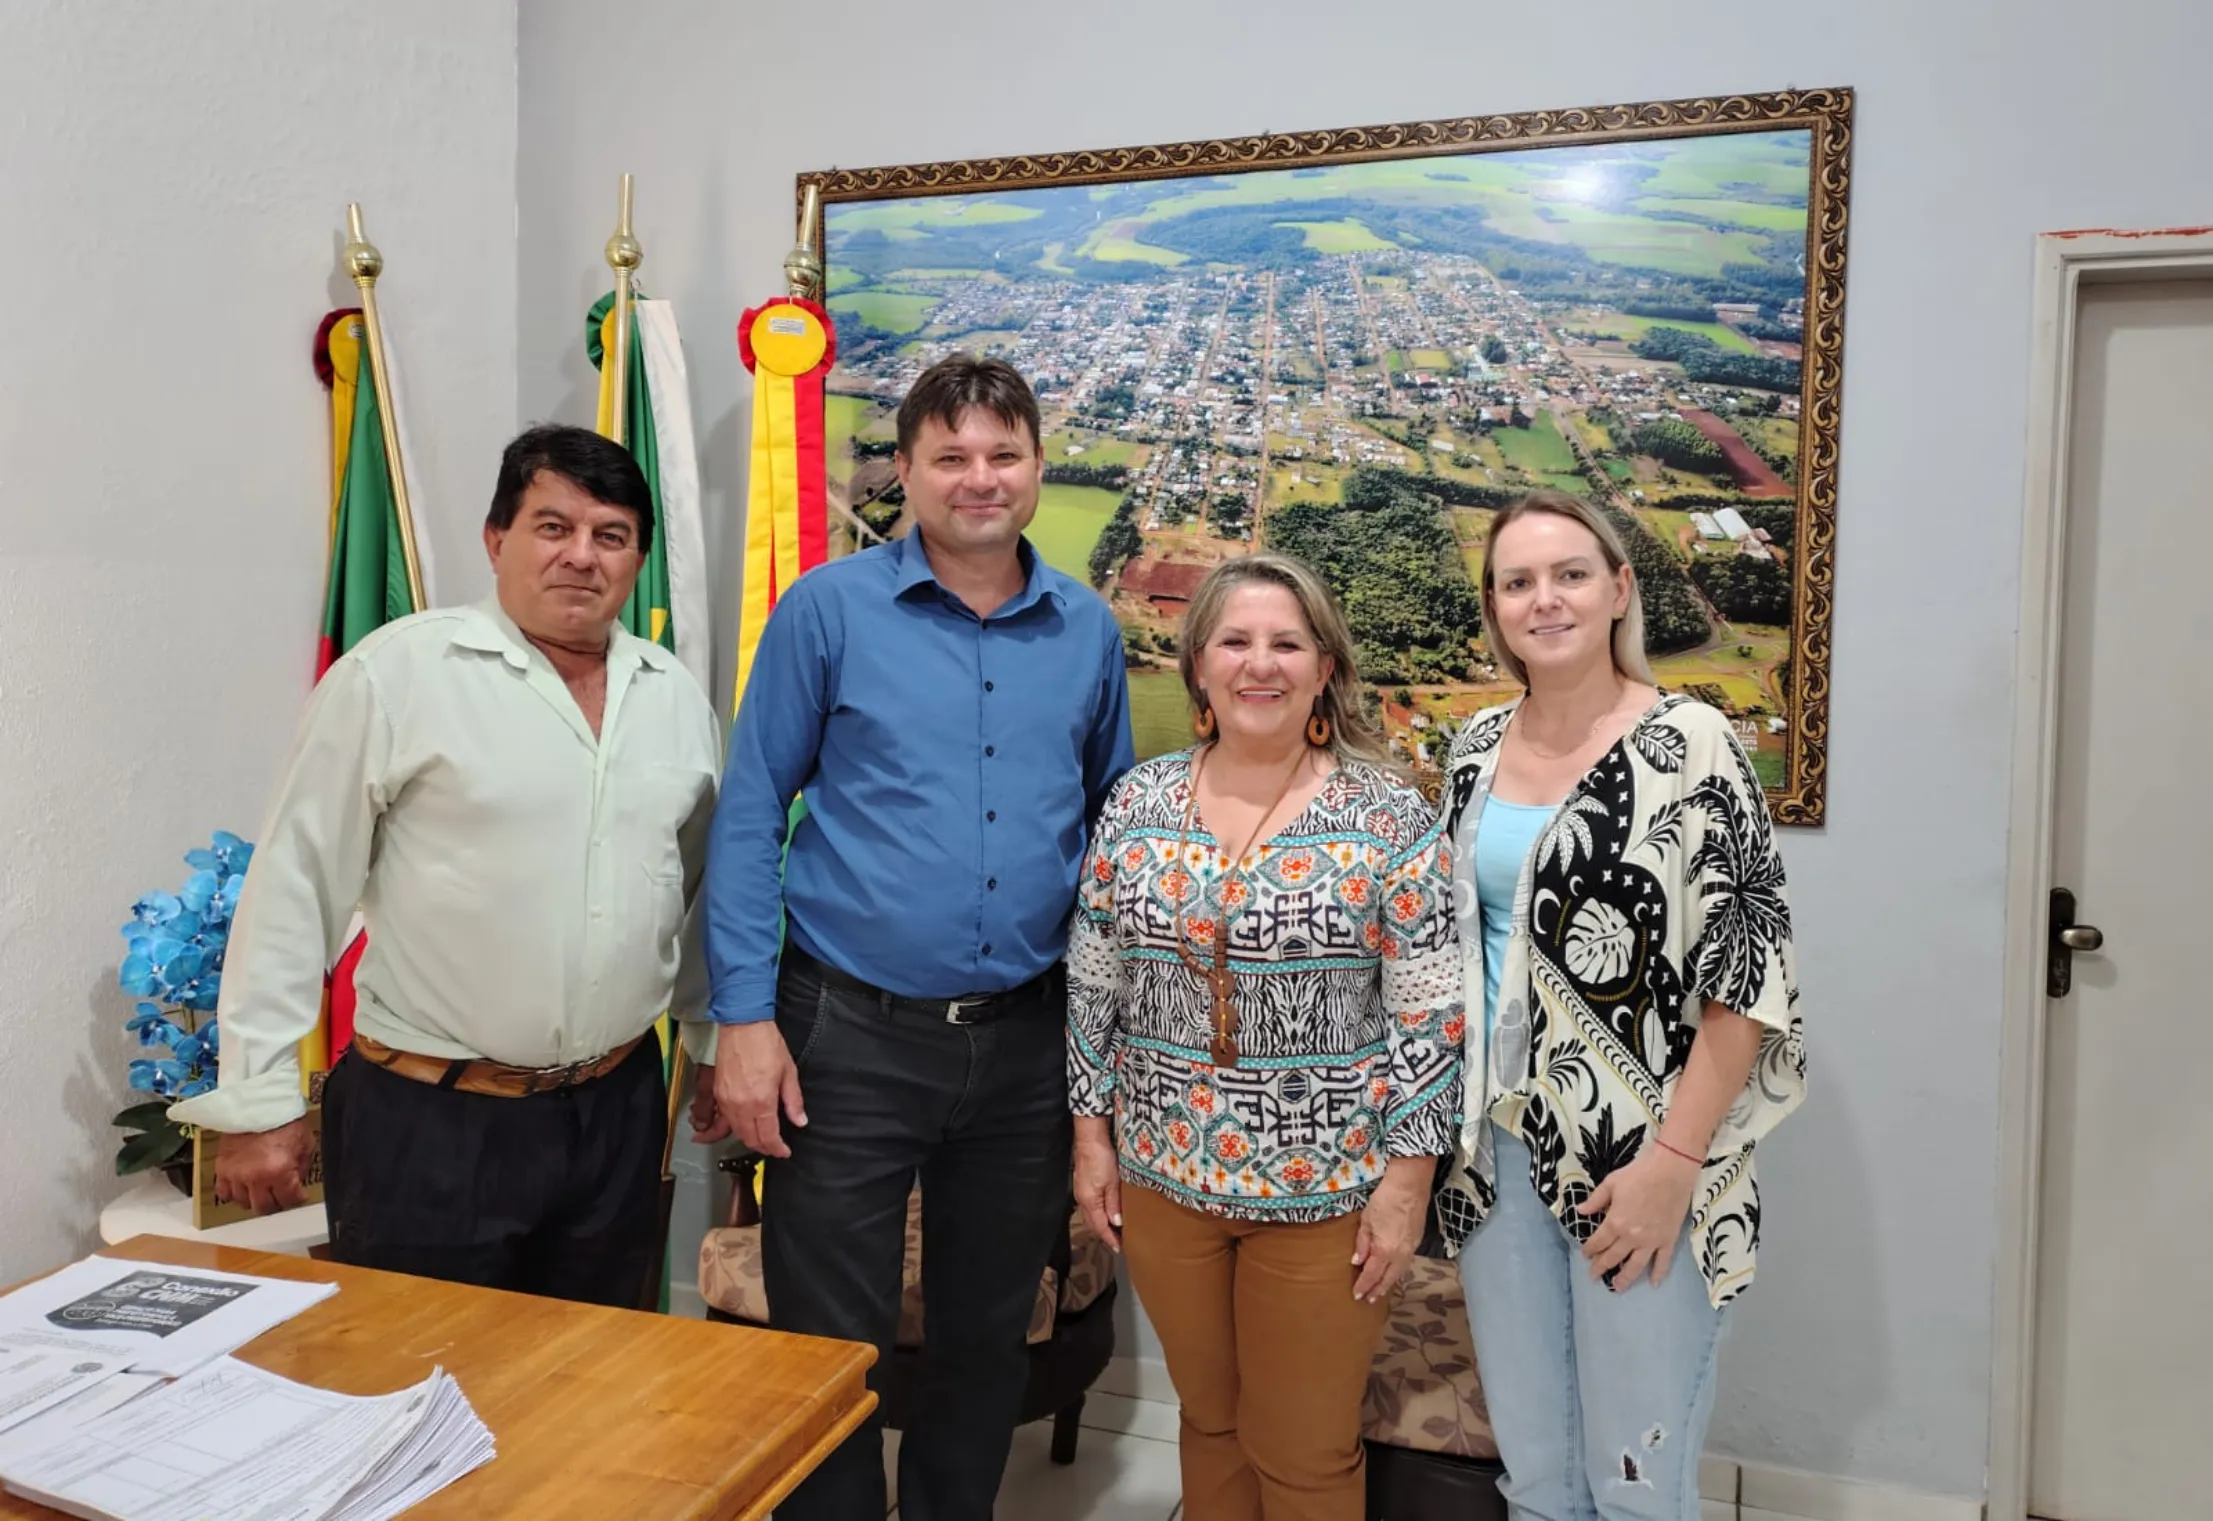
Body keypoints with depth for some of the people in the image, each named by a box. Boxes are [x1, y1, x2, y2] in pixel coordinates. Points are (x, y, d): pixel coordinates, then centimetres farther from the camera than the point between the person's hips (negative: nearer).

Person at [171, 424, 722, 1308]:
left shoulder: (676, 696, 6)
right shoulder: (397, 673, -10)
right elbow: (296, 889, -8)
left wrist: (718, 1041, 17)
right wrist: (258, 1102, -7)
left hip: (615, 1113, 5)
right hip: (428, 1123, -4)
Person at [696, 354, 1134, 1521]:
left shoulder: (1088, 632, 4)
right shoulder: (829, 609, -5)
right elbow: (748, 818, -5)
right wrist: (745, 1018, -11)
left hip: (1027, 1041, 3)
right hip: (852, 1038, -3)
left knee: (988, 1337, 19)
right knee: (830, 1350, 9)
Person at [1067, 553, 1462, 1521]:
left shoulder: (1388, 818, -9)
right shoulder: (1139, 802, 0)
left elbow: (1430, 1015, -8)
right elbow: (1092, 985, 6)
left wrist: (1406, 1180, -10)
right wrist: (1091, 1132, 5)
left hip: (1327, 1191, -3)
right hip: (1164, 1178, 3)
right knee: (1208, 1418, 20)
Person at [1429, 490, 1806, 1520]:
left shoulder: (1688, 744, -10)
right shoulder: (1476, 749, 7)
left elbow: (1749, 972, -12)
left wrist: (1674, 1160, -17)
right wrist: (1451, 1128, 10)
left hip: (1640, 1165, -5)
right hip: (1498, 1153, 5)